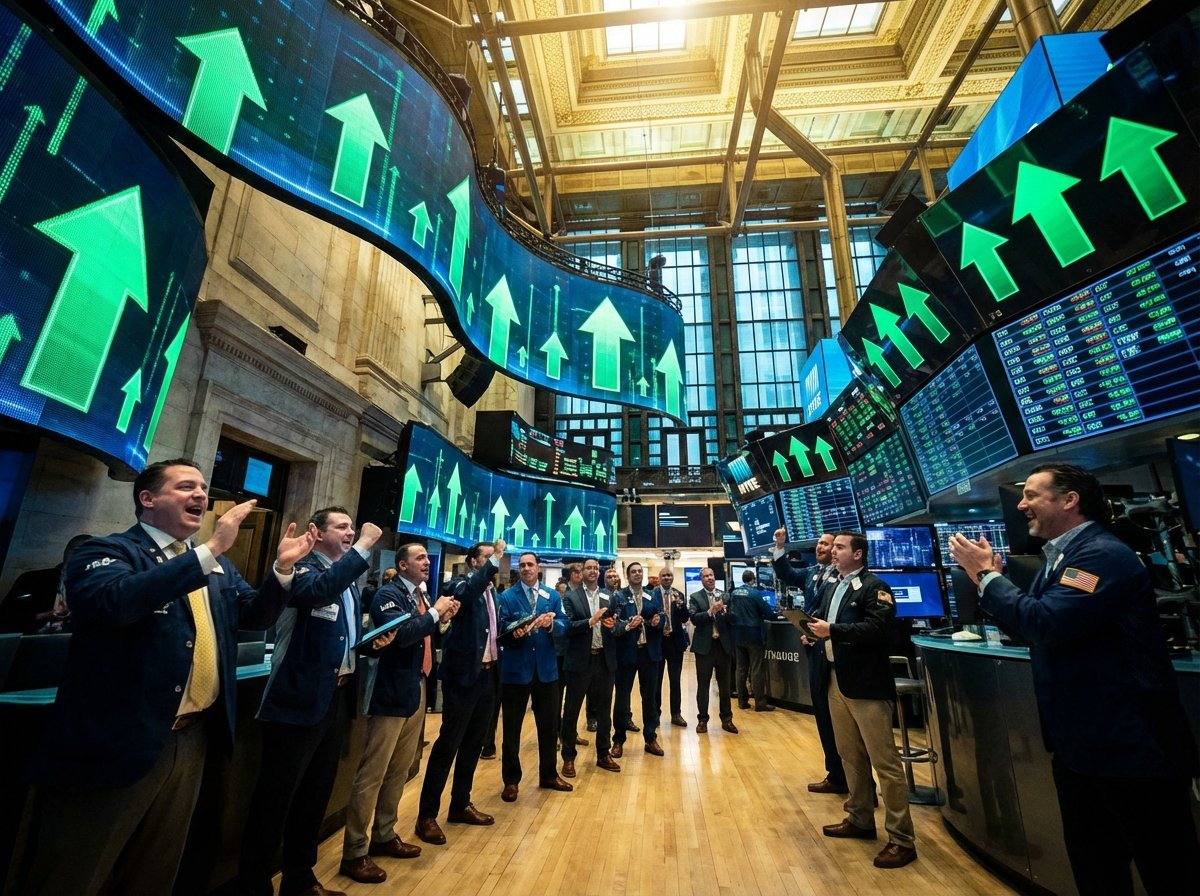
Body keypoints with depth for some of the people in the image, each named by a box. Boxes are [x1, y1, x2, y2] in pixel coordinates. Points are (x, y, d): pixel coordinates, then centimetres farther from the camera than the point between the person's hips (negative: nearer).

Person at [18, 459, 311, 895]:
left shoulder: (217, 566, 9)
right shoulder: (105, 550, -11)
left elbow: (256, 615, 9)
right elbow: (113, 600, -32)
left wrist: (282, 568, -8)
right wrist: (209, 551, -34)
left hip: (192, 740, 6)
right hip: (115, 744, -6)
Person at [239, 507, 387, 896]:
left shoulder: (348, 581, 14)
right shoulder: (303, 567, -12)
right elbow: (319, 589, -37)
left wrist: (373, 641, 3)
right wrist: (364, 546, -33)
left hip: (336, 698, 9)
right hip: (299, 699, -8)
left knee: (317, 793, 19)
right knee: (275, 796, 5)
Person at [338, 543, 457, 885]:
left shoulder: (423, 597, 10)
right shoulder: (388, 594, -13)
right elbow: (403, 633, -29)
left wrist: (443, 619, -3)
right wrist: (435, 612, -19)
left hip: (416, 691, 8)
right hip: (392, 693, -8)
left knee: (399, 770, 18)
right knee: (372, 774, 2)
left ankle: (384, 836, 33)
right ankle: (354, 853, 16)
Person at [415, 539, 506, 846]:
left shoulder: (492, 591, 12)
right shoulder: (461, 583, -10)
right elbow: (467, 594, -35)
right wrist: (494, 561, -38)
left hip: (487, 673, 8)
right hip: (464, 674, -7)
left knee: (473, 742, 16)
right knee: (448, 743, 0)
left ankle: (460, 804, 31)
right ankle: (427, 815, 14)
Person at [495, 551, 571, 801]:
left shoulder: (553, 596, 5)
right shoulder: (507, 596, -2)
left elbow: (563, 625, -4)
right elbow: (501, 627, -11)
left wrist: (550, 624, -25)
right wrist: (514, 632, -32)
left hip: (546, 668, 3)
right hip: (515, 669, -2)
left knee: (549, 725, 15)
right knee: (512, 727, 10)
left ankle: (549, 775, 34)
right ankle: (511, 780, 27)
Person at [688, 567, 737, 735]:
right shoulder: (695, 597, -1)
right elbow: (694, 619, -13)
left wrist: (724, 610, -19)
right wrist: (711, 611, -24)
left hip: (723, 644, 2)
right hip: (704, 645, -2)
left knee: (724, 684, 11)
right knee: (703, 684, 6)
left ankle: (727, 719, 24)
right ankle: (702, 720, 17)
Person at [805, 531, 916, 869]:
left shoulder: (874, 586, -11)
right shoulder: (832, 589, 15)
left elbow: (878, 628, -24)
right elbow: (821, 621, 16)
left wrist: (832, 631, -22)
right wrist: (812, 629, -6)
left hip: (867, 684, -8)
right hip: (837, 681, 8)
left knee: (884, 761, 0)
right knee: (850, 756, 18)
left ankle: (901, 839, 12)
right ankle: (860, 820, 32)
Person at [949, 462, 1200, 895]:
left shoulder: (1103, 554, -20)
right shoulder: (1062, 558, 10)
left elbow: (1048, 624, -31)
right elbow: (1027, 624, 13)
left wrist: (987, 575, -20)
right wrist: (990, 578, 0)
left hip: (1130, 746, -9)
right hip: (1078, 744, 9)